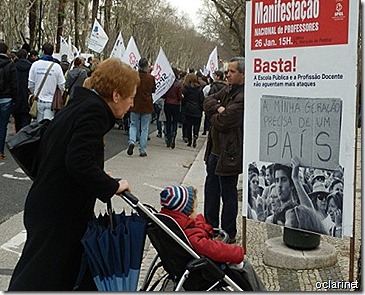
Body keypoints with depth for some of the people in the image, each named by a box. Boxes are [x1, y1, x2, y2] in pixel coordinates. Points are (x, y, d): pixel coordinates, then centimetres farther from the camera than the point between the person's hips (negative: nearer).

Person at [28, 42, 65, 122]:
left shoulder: (35, 64, -3)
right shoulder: (56, 66, -7)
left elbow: (30, 84, 1)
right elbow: (62, 85, -4)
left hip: (38, 100, 2)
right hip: (51, 101, -2)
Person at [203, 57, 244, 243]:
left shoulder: (244, 97, -21)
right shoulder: (227, 89, 10)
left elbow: (221, 122, -25)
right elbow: (208, 101, 5)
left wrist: (214, 114, -3)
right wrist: (218, 108, -14)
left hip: (229, 153, -9)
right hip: (215, 150, 10)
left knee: (228, 194, 3)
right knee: (211, 191, 19)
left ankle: (229, 234, 17)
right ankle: (210, 227, 33)